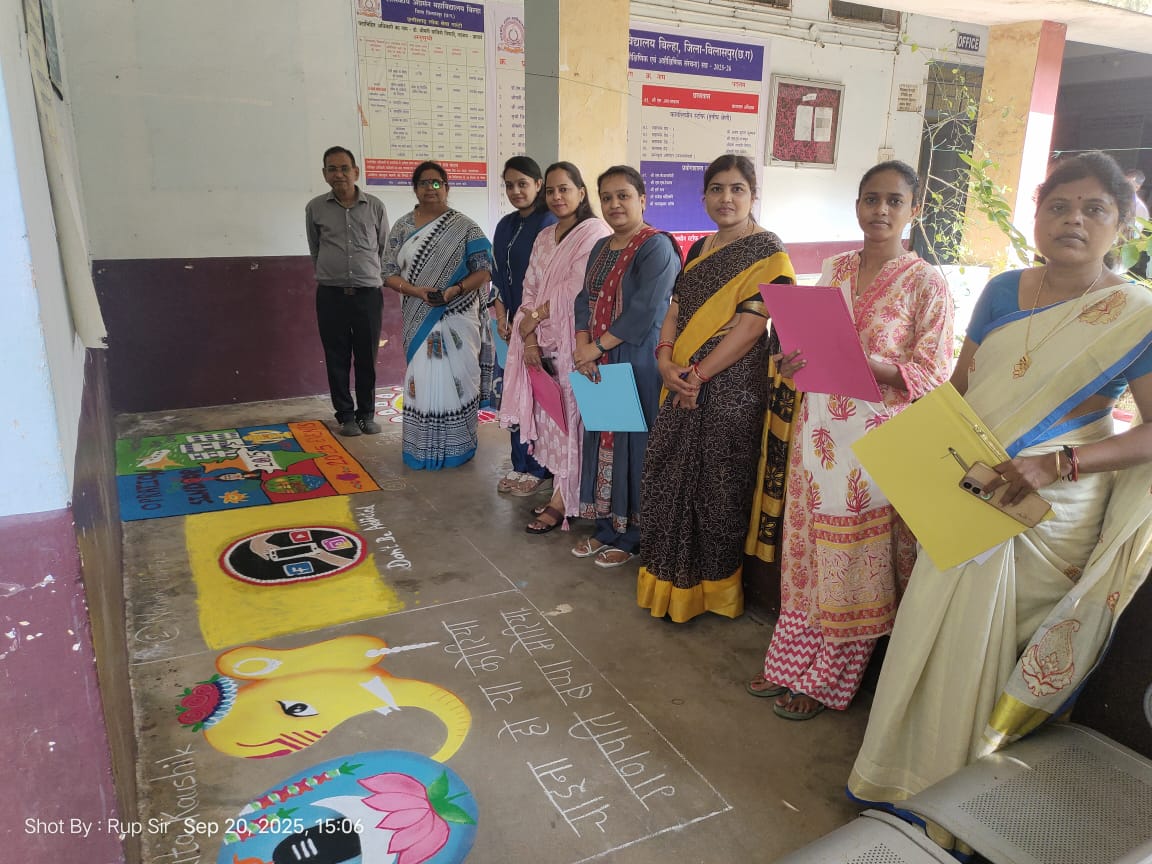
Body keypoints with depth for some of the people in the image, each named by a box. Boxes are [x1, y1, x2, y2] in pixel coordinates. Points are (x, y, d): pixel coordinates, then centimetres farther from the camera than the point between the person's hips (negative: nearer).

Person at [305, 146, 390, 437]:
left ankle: (367, 414, 19)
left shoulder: (375, 206, 3)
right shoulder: (315, 208, 3)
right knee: (337, 359, 5)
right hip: (330, 295, 0)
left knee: (367, 358, 6)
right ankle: (345, 415, 16)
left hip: (368, 293, 0)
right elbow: (315, 249, 15)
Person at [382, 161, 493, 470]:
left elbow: (484, 270, -3)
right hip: (419, 319, 2)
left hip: (456, 319, -2)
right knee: (421, 380, 4)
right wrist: (416, 291, -15)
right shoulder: (401, 227, 6)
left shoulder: (464, 227, -1)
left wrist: (456, 289, -20)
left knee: (455, 379, 1)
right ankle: (422, 450, 14)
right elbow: (390, 273, 4)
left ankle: (455, 448, 13)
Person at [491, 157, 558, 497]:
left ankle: (542, 471, 12)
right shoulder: (506, 226, 13)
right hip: (514, 325, 7)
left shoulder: (548, 224, -10)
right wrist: (502, 318, 2)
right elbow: (499, 275, 13)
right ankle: (520, 466, 23)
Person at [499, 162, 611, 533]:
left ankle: (563, 501, 4)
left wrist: (536, 316, -7)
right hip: (543, 344, 7)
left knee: (570, 418, -3)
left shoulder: (595, 232, -6)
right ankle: (560, 489, 18)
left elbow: (578, 290, -15)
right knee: (549, 416, 7)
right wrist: (529, 337, -3)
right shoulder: (544, 238, 17)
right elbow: (530, 289, 10)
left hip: (575, 341, -7)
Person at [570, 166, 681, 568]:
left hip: (638, 364, -8)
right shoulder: (601, 248, 14)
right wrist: (583, 346, -7)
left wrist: (598, 346, -15)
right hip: (599, 366, 8)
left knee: (632, 442, 0)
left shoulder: (657, 247, -11)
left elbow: (645, 311, -20)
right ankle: (606, 528, 27)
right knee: (601, 440, 13)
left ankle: (631, 536, 15)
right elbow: (585, 300, 10)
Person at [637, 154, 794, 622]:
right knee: (669, 476, 11)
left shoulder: (766, 252, -8)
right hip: (683, 385, 7)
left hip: (731, 388, -7)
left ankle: (714, 584, 23)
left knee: (717, 485, 3)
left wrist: (698, 375, -16)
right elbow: (676, 308, 11)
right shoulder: (700, 248, 14)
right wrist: (665, 358, -7)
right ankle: (673, 578, 29)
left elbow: (750, 325, -16)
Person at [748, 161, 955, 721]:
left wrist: (867, 364, -23)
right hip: (818, 427, 5)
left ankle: (828, 680, 21)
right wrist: (796, 360, -5)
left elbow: (934, 374, -7)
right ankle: (792, 662, 28)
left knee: (853, 557, 4)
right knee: (806, 548, 11)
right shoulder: (835, 269, 10)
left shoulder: (926, 283, -5)